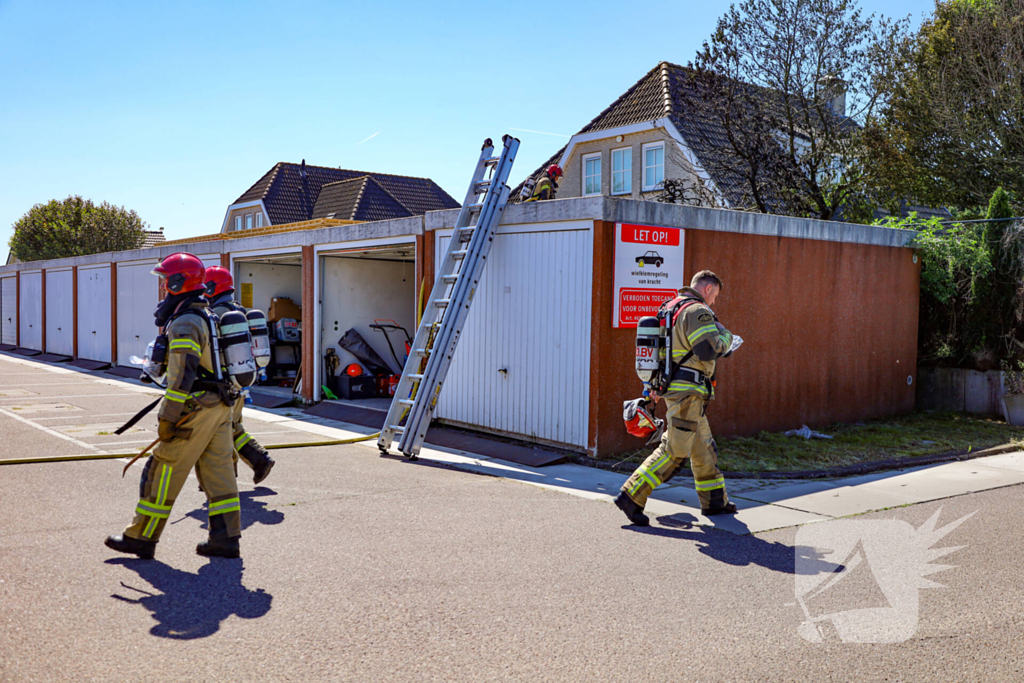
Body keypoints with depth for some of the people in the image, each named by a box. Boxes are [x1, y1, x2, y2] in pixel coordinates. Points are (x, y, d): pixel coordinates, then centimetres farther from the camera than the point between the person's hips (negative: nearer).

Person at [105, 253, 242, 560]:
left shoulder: (185, 324, -16)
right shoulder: (207, 317, 16)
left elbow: (182, 376, -21)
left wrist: (167, 418, -18)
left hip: (196, 411, -9)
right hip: (220, 407, 9)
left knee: (162, 473, 2)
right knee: (218, 472, 9)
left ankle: (141, 538, 11)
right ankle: (226, 538, 11)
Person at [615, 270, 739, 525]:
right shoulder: (697, 311, -13)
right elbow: (709, 350, -22)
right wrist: (726, 337, -2)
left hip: (673, 387, 10)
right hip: (688, 390, -10)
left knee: (704, 447, 19)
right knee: (674, 450, -8)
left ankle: (714, 500, 29)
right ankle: (631, 496, -10)